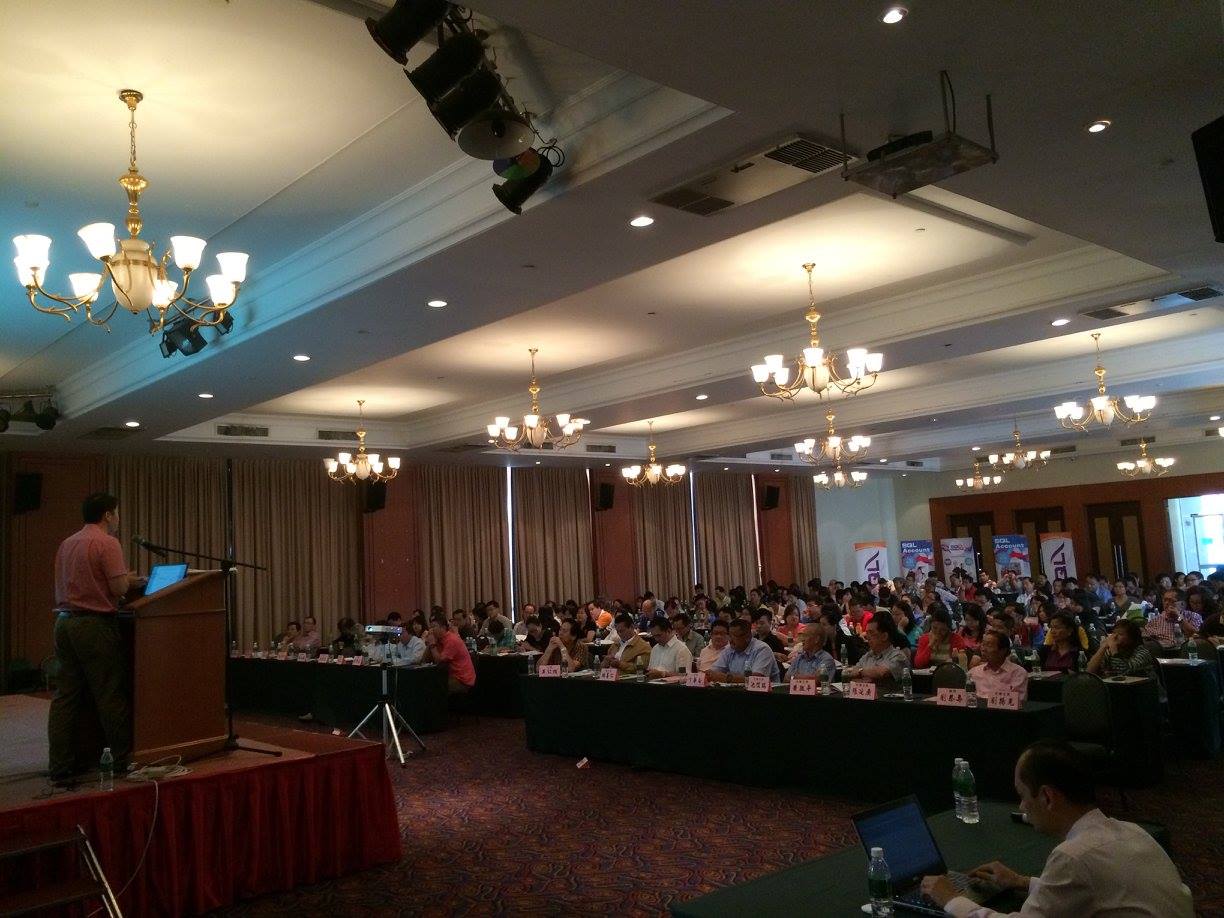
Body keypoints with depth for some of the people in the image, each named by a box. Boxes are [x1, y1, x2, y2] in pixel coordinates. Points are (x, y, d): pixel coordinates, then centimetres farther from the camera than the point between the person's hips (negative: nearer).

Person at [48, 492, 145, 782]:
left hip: (64, 621, 8)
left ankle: (61, 764, 11)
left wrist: (124, 579, 20)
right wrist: (131, 581, 6)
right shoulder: (107, 543, -10)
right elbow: (119, 588, -15)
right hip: (94, 625, -8)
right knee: (110, 695, 0)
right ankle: (125, 760, 9)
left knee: (66, 695, 8)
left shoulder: (66, 544, 14)